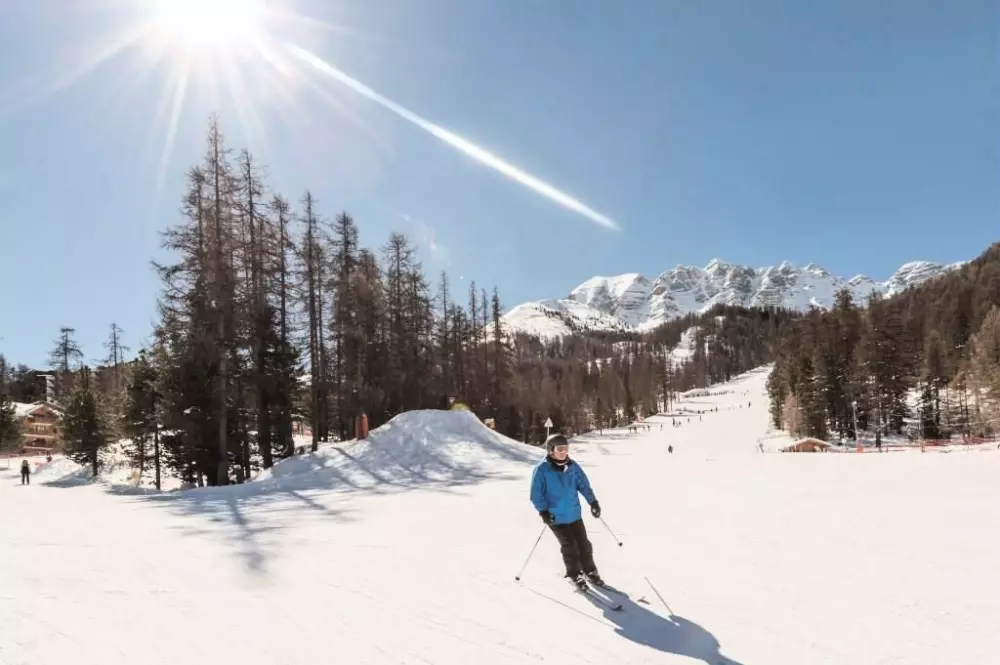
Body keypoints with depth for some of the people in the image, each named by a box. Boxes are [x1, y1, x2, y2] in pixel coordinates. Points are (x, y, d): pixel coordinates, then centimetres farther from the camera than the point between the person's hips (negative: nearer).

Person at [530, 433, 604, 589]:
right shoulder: (542, 469, -17)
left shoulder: (572, 466, -3)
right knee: (569, 545, 0)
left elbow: (583, 484, 5)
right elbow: (536, 493, -13)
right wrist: (543, 511, -19)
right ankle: (574, 574, 20)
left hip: (574, 513, 4)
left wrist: (593, 501, -2)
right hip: (555, 516, -4)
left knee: (583, 543, 10)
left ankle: (590, 571, 29)